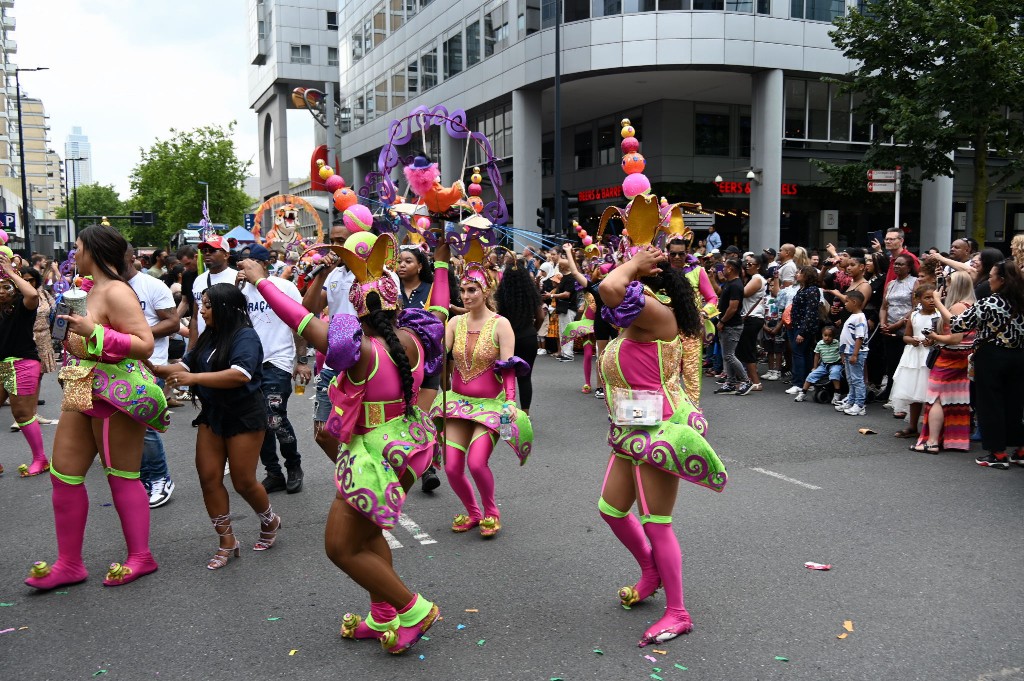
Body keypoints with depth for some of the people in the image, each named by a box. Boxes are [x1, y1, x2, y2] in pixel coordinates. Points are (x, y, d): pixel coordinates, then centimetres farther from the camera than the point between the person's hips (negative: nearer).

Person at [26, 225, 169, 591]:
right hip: (82, 392, 9)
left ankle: (141, 557, 17)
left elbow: (145, 343, -24)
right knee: (63, 475, 10)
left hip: (115, 394, -9)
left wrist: (93, 332, -28)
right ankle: (69, 563, 20)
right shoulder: (92, 288, 10)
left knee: (122, 477, 2)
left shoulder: (116, 292, -17)